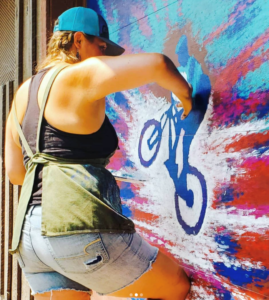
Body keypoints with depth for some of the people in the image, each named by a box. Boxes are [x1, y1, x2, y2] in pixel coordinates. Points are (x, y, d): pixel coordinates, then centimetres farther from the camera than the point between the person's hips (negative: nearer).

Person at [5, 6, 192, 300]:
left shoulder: (23, 94, 18)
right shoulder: (77, 77, -7)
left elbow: (15, 172, 20)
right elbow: (157, 64, -12)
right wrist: (185, 96, 7)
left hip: (32, 233, 9)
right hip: (78, 227, -9)